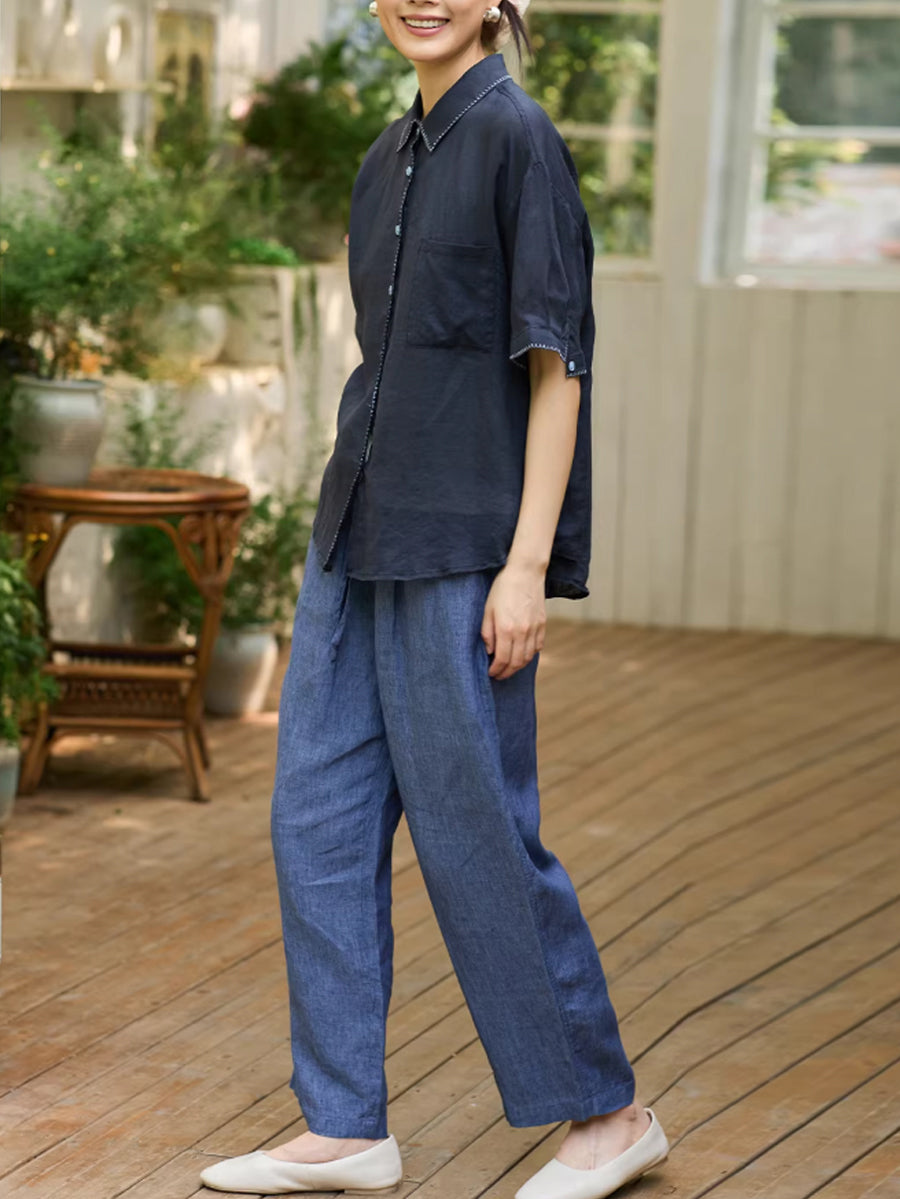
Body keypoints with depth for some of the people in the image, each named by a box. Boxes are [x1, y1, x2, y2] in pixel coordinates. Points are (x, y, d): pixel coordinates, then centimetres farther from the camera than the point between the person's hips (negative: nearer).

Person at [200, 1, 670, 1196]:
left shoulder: (518, 138, -10)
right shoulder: (389, 158, 14)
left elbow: (556, 366, -12)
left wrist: (527, 563, -17)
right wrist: (350, 530, 18)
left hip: (464, 543, -8)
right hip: (362, 535, 8)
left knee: (473, 822, -2)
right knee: (319, 815, 7)